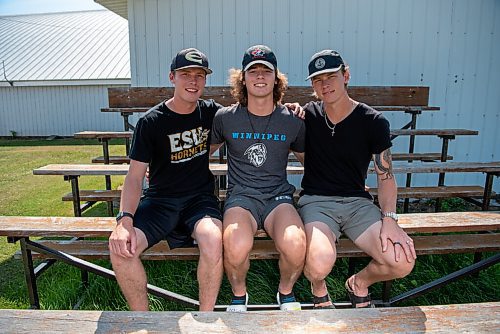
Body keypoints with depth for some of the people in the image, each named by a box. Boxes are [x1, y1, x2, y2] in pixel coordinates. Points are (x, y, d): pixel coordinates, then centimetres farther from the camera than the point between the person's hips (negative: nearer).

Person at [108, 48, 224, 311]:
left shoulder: (210, 112, 4)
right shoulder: (151, 121, -4)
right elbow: (135, 175, -6)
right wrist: (125, 220, -21)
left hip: (200, 199, 0)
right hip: (160, 200, 0)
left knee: (213, 240, -33)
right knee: (120, 246, -25)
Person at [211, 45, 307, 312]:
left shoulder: (292, 122, 5)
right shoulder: (225, 118, 2)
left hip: (279, 196, 1)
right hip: (240, 196, 0)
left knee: (295, 247, -30)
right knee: (237, 248, -33)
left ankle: (286, 292, 8)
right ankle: (239, 295, 5)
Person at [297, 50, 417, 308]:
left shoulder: (373, 122, 1)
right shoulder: (307, 115, 3)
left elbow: (385, 175, 3)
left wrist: (389, 218, -10)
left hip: (357, 201, 2)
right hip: (316, 200, -1)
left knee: (403, 262, -19)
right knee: (320, 264, -31)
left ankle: (359, 283, 18)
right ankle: (318, 288, 11)